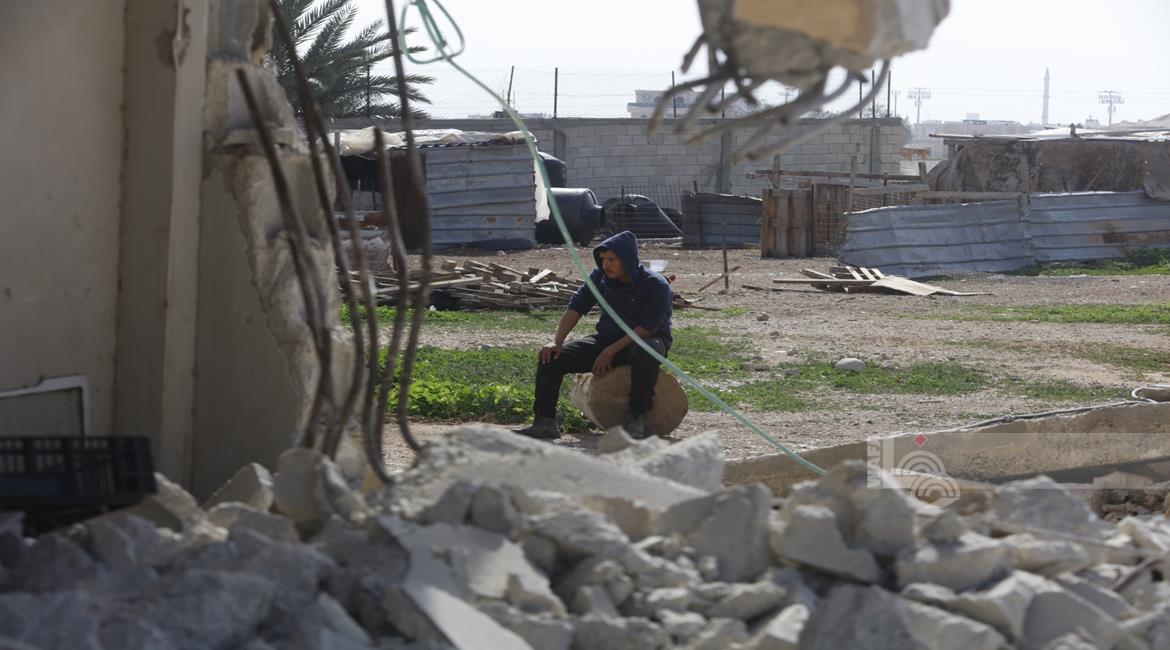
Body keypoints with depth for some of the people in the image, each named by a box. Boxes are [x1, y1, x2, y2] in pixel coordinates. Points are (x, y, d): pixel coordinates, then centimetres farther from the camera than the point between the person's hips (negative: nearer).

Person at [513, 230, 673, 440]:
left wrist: (610, 352, -29)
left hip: (646, 340, -5)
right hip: (608, 338, 5)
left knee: (645, 354, -44)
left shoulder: (657, 285, -18)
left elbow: (646, 328, -24)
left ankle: (636, 419, -29)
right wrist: (557, 342, -15)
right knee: (551, 357, -13)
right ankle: (545, 422, -8)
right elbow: (576, 308, -1)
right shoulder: (600, 276, -1)